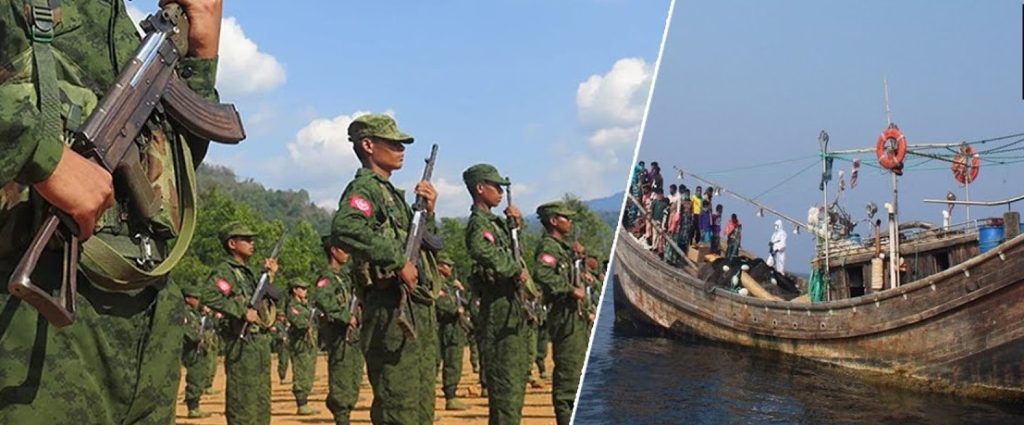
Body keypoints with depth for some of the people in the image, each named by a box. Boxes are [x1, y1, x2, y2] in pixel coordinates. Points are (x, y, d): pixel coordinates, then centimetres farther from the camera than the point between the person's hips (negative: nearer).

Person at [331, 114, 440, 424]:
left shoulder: (392, 193, 22)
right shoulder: (363, 188, -7)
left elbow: (424, 247, 28)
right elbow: (344, 229, -30)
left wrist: (428, 213, 11)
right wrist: (398, 262, -25)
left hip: (421, 310, 10)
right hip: (393, 312, -10)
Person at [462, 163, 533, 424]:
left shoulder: (494, 221, 16)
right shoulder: (479, 222, -12)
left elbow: (510, 246, 34)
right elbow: (483, 250, -34)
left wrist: (516, 222, 15)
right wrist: (516, 270, -25)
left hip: (512, 304, 10)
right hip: (500, 306, -10)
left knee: (518, 372, 17)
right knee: (505, 376, -8)